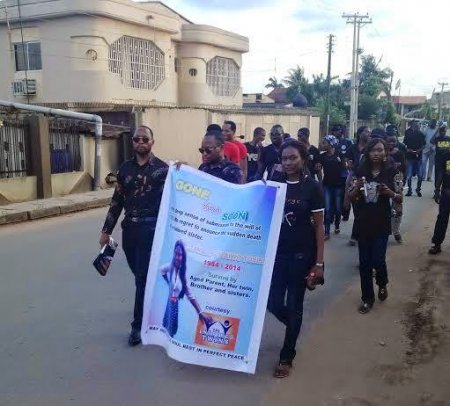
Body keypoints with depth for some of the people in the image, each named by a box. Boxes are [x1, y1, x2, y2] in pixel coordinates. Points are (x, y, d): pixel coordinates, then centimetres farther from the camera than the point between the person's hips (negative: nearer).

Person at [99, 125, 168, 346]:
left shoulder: (162, 168, -3)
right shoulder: (125, 168, 10)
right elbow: (117, 201, 12)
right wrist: (107, 230, 11)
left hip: (151, 229, -5)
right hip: (129, 229, 5)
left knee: (143, 277, -4)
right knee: (139, 275, 15)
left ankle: (138, 325, 7)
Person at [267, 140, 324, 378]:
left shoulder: (312, 187, -8)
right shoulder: (274, 184, 1)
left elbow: (318, 226, -6)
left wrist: (319, 263, -9)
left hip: (302, 254, -3)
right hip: (277, 252, 3)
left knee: (294, 306, 6)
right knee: (273, 303, 5)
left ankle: (286, 357, 24)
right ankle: (294, 327, 39)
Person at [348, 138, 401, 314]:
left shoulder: (391, 172, -4)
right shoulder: (360, 171, 0)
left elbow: (400, 198, 0)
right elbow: (351, 198, 4)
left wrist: (390, 192, -21)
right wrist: (356, 188, -17)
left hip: (381, 223, -2)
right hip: (363, 222, 2)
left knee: (377, 260, -5)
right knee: (364, 262, 6)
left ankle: (382, 284, 29)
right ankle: (367, 298, 21)